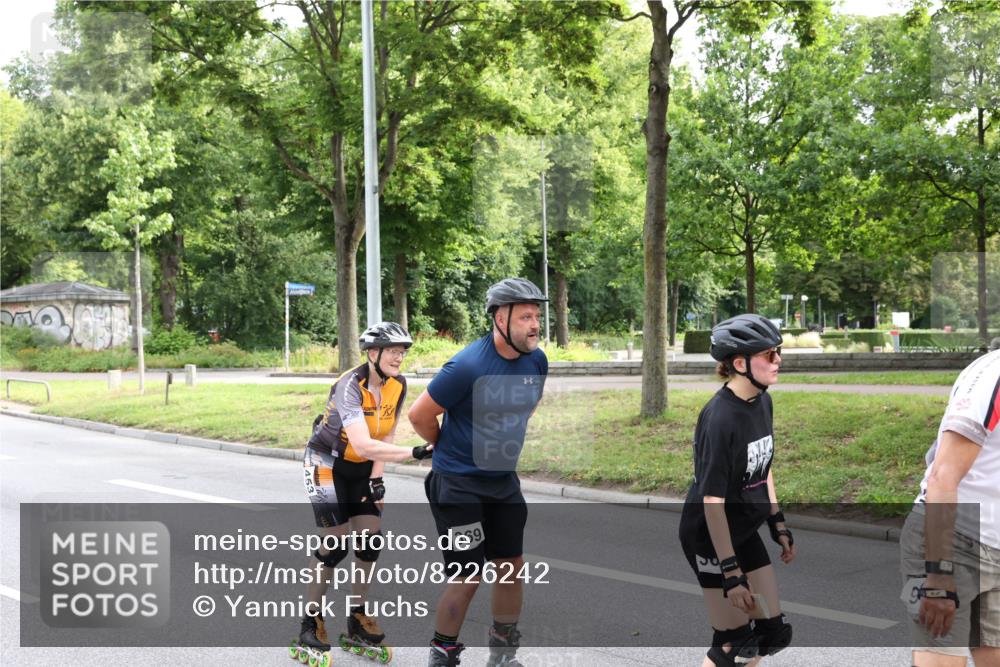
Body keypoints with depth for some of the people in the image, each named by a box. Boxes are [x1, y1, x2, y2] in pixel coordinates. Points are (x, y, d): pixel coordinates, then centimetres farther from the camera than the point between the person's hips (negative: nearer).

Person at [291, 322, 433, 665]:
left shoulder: (398, 385, -10)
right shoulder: (350, 386, -30)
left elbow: (386, 435, 1)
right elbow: (363, 445, -41)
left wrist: (376, 478, -8)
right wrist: (414, 453, -46)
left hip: (363, 467, 6)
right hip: (328, 465, -6)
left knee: (370, 540, 0)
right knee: (336, 542, -10)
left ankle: (358, 620, 16)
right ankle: (310, 625, 5)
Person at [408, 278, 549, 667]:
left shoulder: (536, 361, -3)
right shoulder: (468, 366, -23)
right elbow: (419, 415, -13)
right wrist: (452, 451, 2)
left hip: (504, 481, 7)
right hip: (458, 485, -7)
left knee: (511, 568, 11)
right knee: (468, 577, -4)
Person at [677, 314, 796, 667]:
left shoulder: (762, 402, -2)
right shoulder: (720, 417, -27)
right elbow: (712, 500, -26)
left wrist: (779, 525, 17)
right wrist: (731, 573, -26)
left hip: (745, 531, 8)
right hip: (710, 536, -8)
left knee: (774, 632, 12)